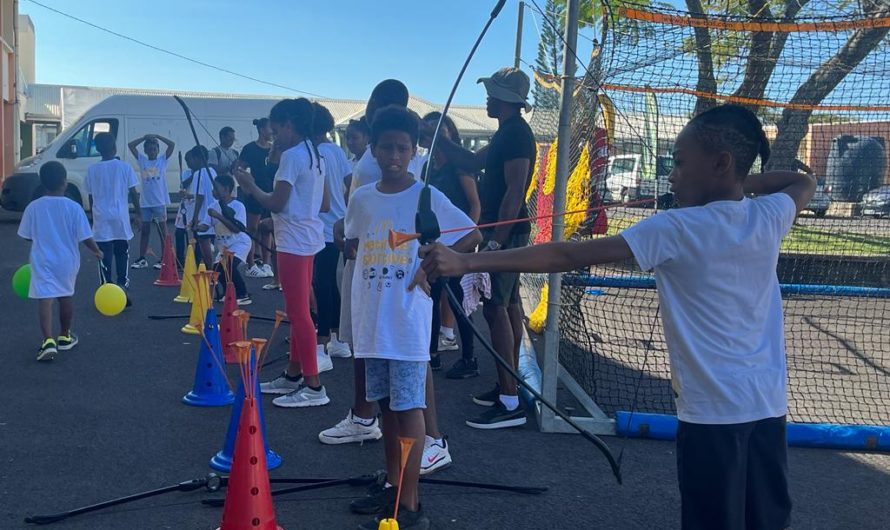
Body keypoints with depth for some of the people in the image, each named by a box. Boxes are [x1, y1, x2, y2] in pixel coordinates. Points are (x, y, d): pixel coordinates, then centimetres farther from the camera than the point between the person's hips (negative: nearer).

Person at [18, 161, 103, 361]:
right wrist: (97, 251, 9)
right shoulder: (73, 207, -11)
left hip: (42, 261, -1)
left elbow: (27, 236, 3)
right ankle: (65, 337, 32)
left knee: (44, 299, -5)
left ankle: (48, 341, -21)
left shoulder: (33, 207, -6)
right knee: (65, 297, 18)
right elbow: (85, 237, -10)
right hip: (67, 261, 1)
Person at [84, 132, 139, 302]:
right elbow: (133, 194, -1)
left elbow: (91, 198, 7)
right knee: (122, 255, 11)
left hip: (101, 221, 1)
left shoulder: (92, 170, 3)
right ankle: (123, 285, 0)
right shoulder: (124, 167, -2)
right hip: (120, 219, 0)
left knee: (105, 258, 2)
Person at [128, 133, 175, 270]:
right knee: (144, 230, 8)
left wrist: (157, 136, -5)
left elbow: (172, 145, -6)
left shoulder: (163, 160, 3)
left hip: (159, 201, -3)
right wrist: (144, 137, 1)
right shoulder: (142, 160, 9)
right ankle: (142, 259, 13)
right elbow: (130, 145, 5)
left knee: (162, 230, 3)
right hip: (145, 202, 3)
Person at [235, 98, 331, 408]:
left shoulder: (292, 155, -15)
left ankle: (313, 387, -2)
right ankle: (294, 375, 26)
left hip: (294, 240, -10)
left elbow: (276, 203, -18)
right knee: (298, 309, 15)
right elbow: (322, 203, 16)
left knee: (298, 312, -6)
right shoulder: (315, 154, 13)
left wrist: (250, 187, -3)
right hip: (309, 237, 10)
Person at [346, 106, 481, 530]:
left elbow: (472, 235, -4)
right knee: (386, 404, 14)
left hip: (408, 323, -5)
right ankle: (393, 487, 27)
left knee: (408, 407, -3)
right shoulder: (361, 198, 8)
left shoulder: (426, 197, -6)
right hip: (371, 322, 6)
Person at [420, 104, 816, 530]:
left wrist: (467, 262, -23)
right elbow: (805, 183, 27)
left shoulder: (676, 230, -16)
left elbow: (569, 257, -22)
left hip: (713, 412, -6)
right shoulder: (769, 217, 1)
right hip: (768, 406, 6)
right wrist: (746, 183, 13)